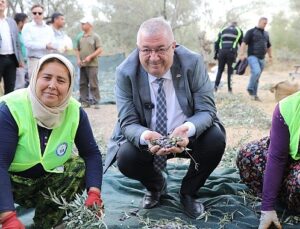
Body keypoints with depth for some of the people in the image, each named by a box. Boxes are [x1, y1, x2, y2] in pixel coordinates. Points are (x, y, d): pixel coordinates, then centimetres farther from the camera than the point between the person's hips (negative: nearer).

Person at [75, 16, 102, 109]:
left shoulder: (95, 36, -2)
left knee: (93, 84, -6)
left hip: (92, 64, -6)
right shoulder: (81, 37, 13)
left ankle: (95, 102, 0)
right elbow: (77, 49, 18)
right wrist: (78, 59, 2)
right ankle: (84, 101, 15)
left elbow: (99, 50, -7)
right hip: (82, 65, 6)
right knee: (82, 84, 7)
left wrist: (90, 57, -15)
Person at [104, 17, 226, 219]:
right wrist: (146, 137, -41)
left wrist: (188, 129, -40)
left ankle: (188, 192, 3)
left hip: (187, 135, 0)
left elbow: (207, 110, -17)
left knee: (216, 139, -28)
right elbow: (128, 123, -16)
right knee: (125, 158, -27)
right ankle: (156, 186, 11)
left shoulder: (193, 63, -17)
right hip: (147, 138, 0)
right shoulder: (125, 72, -16)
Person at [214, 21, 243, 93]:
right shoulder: (239, 31, 16)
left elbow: (217, 43, 15)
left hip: (222, 51, 2)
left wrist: (215, 54, 17)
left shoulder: (222, 30, 20)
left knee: (220, 70, 11)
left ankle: (216, 86, 1)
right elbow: (242, 43, 15)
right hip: (232, 52, -2)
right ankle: (229, 88, 2)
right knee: (230, 71, 4)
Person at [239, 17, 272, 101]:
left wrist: (270, 56, 27)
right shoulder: (251, 32, -2)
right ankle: (250, 88, -8)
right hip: (252, 56, -6)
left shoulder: (266, 34, 18)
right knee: (256, 72, -27)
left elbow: (268, 46, 30)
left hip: (261, 59, 6)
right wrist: (242, 54, -23)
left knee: (257, 78, 6)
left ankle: (254, 94, 13)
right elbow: (244, 43, -12)